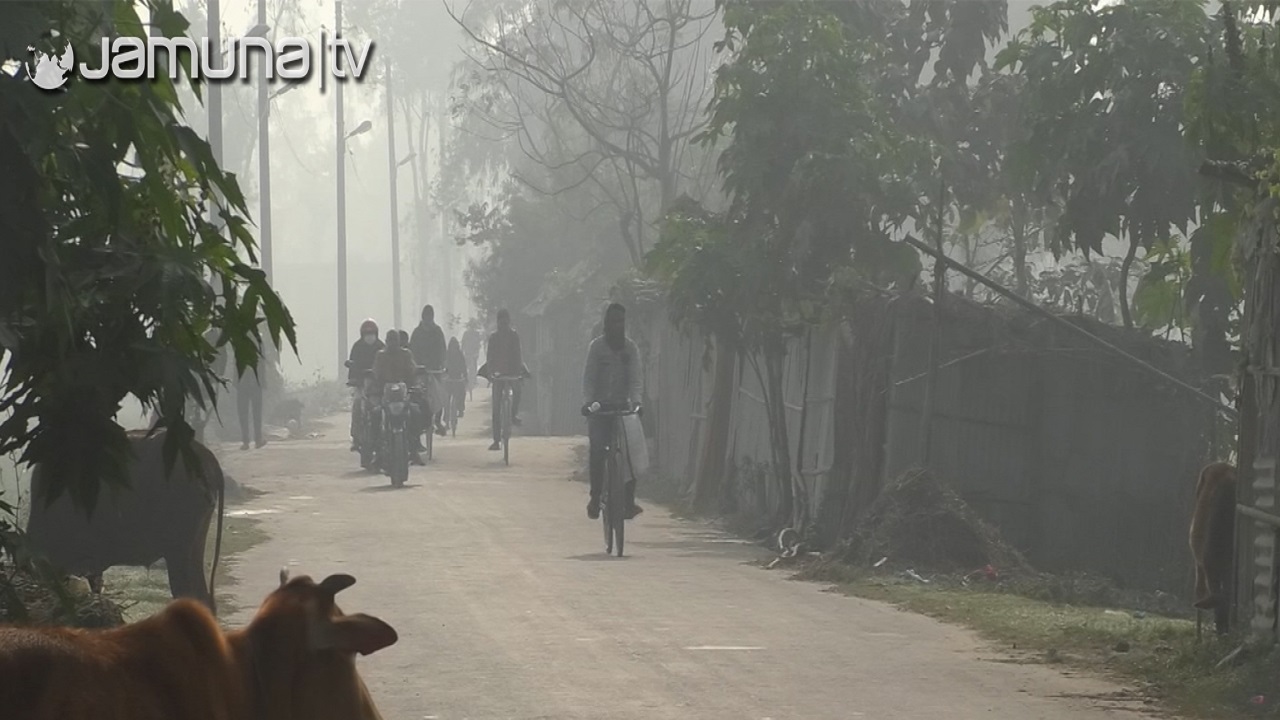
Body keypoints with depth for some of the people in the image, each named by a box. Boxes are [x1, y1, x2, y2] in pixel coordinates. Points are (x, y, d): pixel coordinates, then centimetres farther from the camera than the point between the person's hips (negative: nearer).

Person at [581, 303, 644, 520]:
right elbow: (589, 377, -6)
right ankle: (595, 498, 3)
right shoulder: (596, 346, -1)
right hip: (600, 406, -1)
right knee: (597, 452, -7)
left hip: (622, 405, 1)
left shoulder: (630, 347, 4)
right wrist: (589, 401, -21)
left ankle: (628, 500, -10)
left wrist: (636, 400, -20)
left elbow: (634, 377, -3)